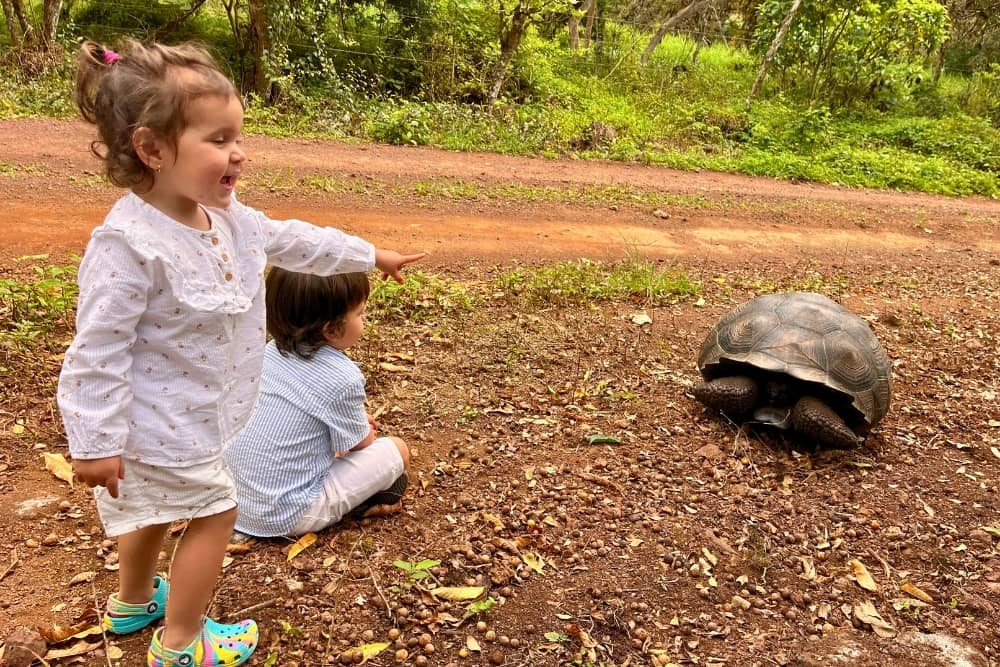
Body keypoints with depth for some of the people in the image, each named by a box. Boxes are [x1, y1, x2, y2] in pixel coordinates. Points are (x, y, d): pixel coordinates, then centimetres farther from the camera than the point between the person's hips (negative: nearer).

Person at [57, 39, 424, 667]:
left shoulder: (228, 217, -4)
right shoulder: (129, 244, -31)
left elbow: (291, 240, 12)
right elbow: (97, 350, -26)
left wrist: (370, 254, 19)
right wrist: (96, 442, -22)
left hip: (191, 416, 9)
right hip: (161, 423, -9)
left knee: (157, 508, 27)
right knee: (215, 512, 6)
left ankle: (134, 600, 53)